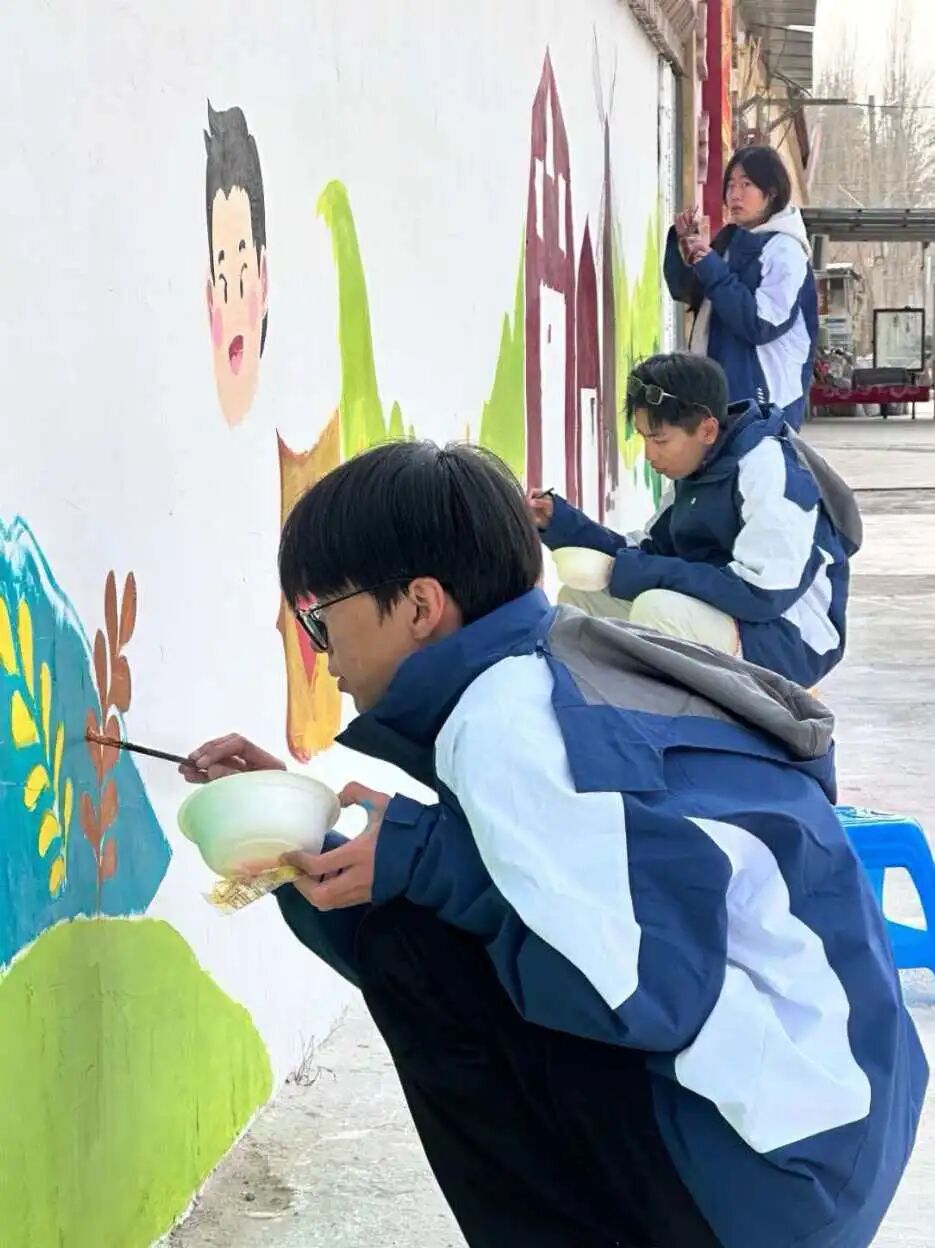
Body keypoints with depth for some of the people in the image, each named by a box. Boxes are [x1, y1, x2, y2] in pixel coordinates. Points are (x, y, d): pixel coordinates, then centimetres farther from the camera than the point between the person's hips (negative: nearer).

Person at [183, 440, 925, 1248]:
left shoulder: (505, 716, -18)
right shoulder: (552, 680, 9)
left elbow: (648, 990, -26)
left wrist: (422, 858, -15)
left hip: (772, 1160, -9)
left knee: (408, 949, -10)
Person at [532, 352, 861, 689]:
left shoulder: (768, 469, -20)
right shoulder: (696, 468, 6)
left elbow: (762, 593, -28)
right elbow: (649, 553, 11)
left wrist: (638, 574, -25)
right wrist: (561, 522, -1)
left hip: (789, 638, -9)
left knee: (659, 608, -33)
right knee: (581, 599, 4)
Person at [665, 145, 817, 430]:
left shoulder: (784, 250, -11)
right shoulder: (730, 241, 12)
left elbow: (762, 324, -20)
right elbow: (685, 292, 19)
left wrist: (713, 270, -20)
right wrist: (683, 242, 3)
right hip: (721, 385, 8)